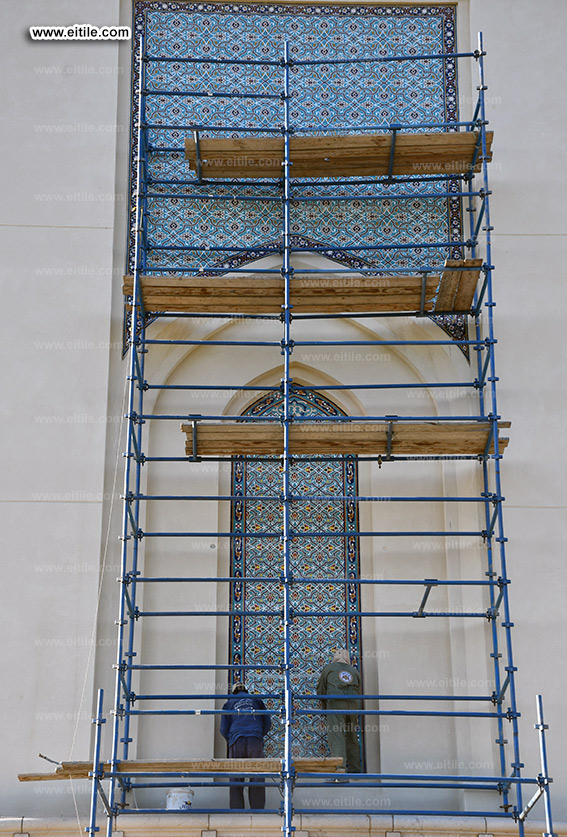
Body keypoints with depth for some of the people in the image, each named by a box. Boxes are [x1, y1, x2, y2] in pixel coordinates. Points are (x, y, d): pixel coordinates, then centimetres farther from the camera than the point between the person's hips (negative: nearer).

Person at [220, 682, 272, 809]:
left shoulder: (229, 703, 21)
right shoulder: (256, 700, 23)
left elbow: (224, 729, 18)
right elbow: (267, 723, 22)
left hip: (236, 741, 0)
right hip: (255, 740, 0)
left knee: (236, 779, 1)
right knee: (257, 777, 0)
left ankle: (236, 810, -5)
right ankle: (257, 809, -6)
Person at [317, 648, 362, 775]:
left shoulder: (329, 667, 15)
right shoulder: (354, 671, 23)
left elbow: (320, 690, 20)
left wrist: (325, 706, 34)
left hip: (335, 703, -4)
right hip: (353, 705, 4)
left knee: (336, 736, -10)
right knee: (352, 737, 15)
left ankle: (340, 768, -22)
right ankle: (355, 769, 21)